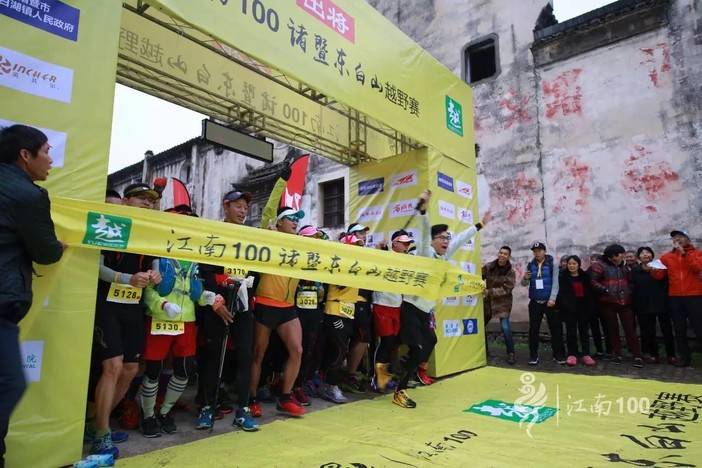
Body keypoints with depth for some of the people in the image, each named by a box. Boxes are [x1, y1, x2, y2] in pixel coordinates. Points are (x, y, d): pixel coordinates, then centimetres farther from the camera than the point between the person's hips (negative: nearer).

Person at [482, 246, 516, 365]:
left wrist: (489, 291, -23)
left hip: (503, 303, -3)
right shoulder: (488, 267, -4)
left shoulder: (510, 272, -10)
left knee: (505, 327, -12)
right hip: (488, 301, 3)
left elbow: (506, 289, -16)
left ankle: (511, 353, 5)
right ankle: (483, 350, 28)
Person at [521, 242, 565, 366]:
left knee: (555, 328, 3)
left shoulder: (552, 264, -2)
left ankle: (558, 354, 15)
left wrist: (552, 298, -17)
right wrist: (525, 278, -16)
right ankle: (533, 355, 11)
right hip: (535, 302, 3)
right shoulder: (530, 265, 6)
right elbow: (524, 284, 7)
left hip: (550, 302, -2)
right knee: (533, 329, 4)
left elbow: (555, 282, -8)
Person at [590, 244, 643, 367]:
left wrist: (629, 291, 6)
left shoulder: (623, 266, 14)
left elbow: (630, 281, 23)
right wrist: (605, 290, -16)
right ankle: (617, 354, 15)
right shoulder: (600, 266, -5)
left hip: (625, 301, 4)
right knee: (613, 328, 6)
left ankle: (637, 356, -1)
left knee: (630, 328, -2)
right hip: (608, 302, -3)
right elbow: (593, 281, -13)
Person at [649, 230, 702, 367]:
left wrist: (684, 253, -13)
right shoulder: (666, 257, 9)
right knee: (679, 330, 8)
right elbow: (659, 275, 3)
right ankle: (684, 357, 17)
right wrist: (653, 270, -18)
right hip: (675, 297, 3)